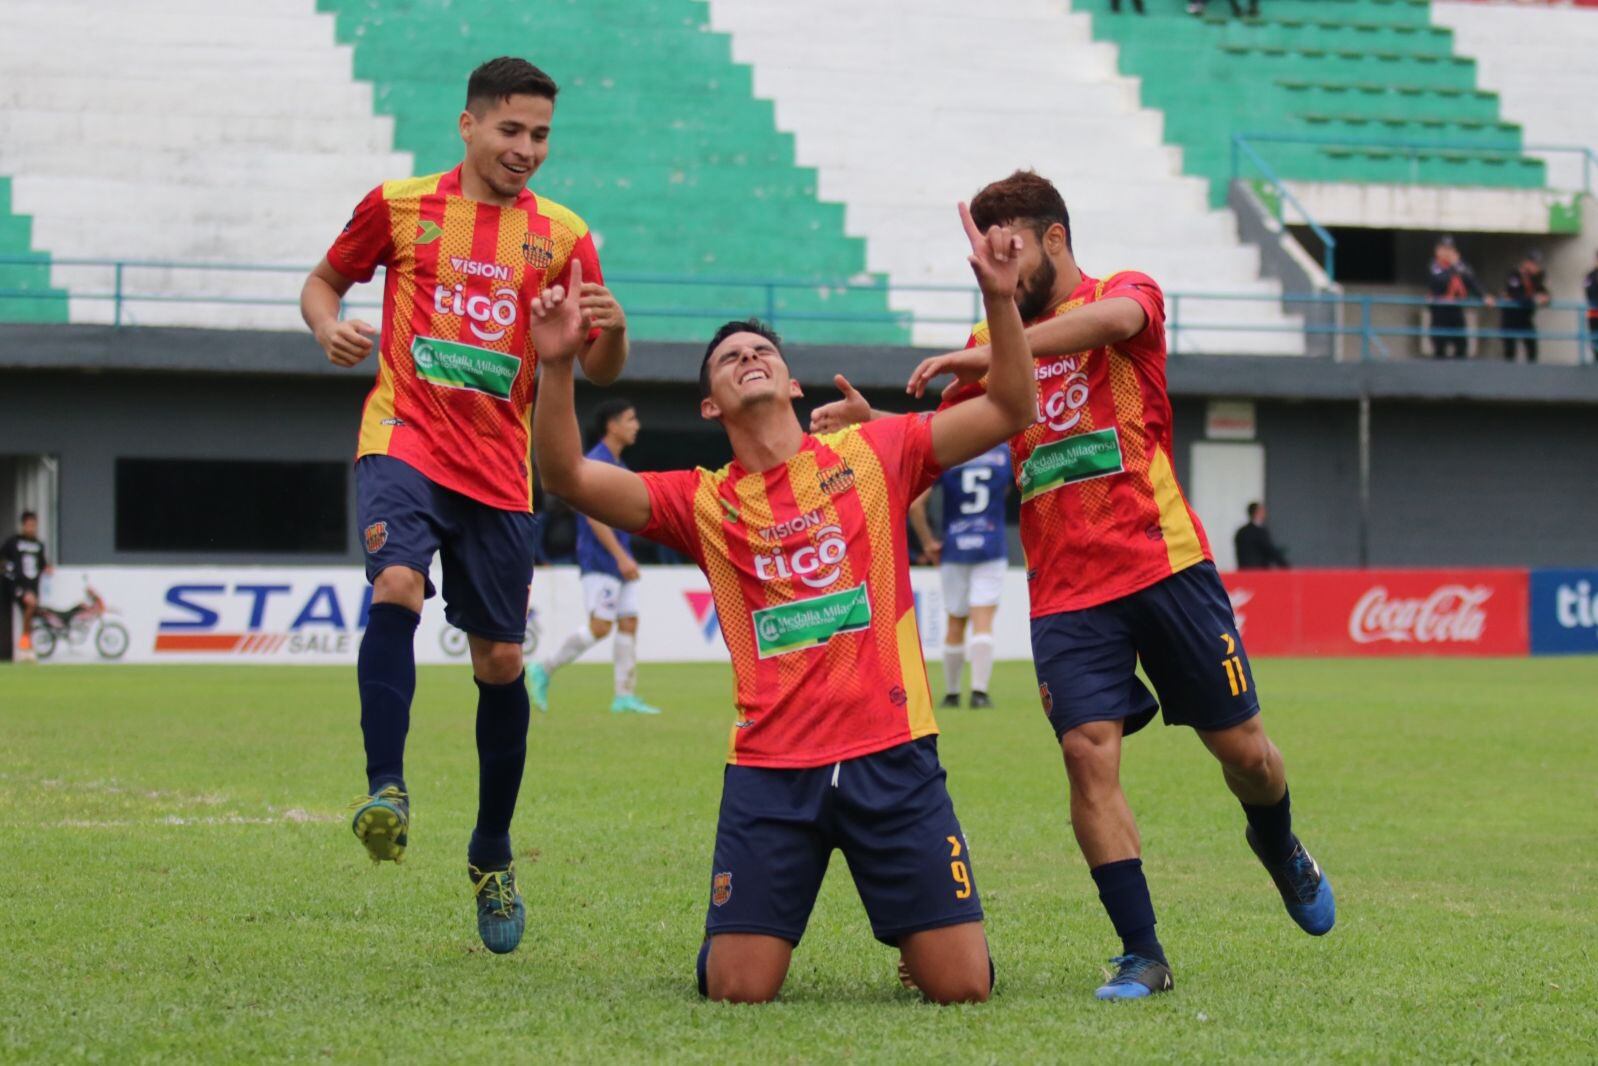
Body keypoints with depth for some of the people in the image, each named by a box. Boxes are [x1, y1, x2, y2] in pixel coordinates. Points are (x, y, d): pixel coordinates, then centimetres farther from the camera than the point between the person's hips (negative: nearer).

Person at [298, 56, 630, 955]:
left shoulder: (562, 235, 7)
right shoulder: (400, 206, 4)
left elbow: (601, 372, 8)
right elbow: (325, 280, 17)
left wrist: (611, 330, -16)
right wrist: (331, 326, -6)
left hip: (500, 468, 2)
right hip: (405, 440, -2)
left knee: (502, 661, 5)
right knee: (396, 585, -31)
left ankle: (493, 859, 20)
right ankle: (386, 788, -28)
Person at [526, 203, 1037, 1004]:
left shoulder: (874, 453, 9)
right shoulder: (703, 503, 8)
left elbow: (1009, 412, 5)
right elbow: (566, 475, -3)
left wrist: (998, 299, -8)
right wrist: (556, 366, -16)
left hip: (890, 755, 0)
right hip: (770, 767, 0)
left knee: (960, 986, -4)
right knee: (737, 990, -6)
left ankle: (916, 942, 32)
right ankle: (750, 932, 30)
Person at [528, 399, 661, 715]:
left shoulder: (617, 464, 18)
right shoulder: (596, 462, -13)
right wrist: (621, 556, -23)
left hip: (619, 560, 9)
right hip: (599, 559, -9)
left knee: (629, 624, 3)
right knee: (599, 627, -12)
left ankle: (625, 696, 3)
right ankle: (543, 671, -2)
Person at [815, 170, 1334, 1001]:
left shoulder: (1126, 294, 1)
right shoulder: (995, 344, 16)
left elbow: (1112, 318, -24)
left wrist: (995, 352, -35)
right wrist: (869, 426, -8)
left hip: (1164, 564, -3)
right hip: (1065, 589, 3)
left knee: (1241, 746, 4)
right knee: (1089, 752, -14)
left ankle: (1279, 848, 39)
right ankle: (1141, 954, -7)